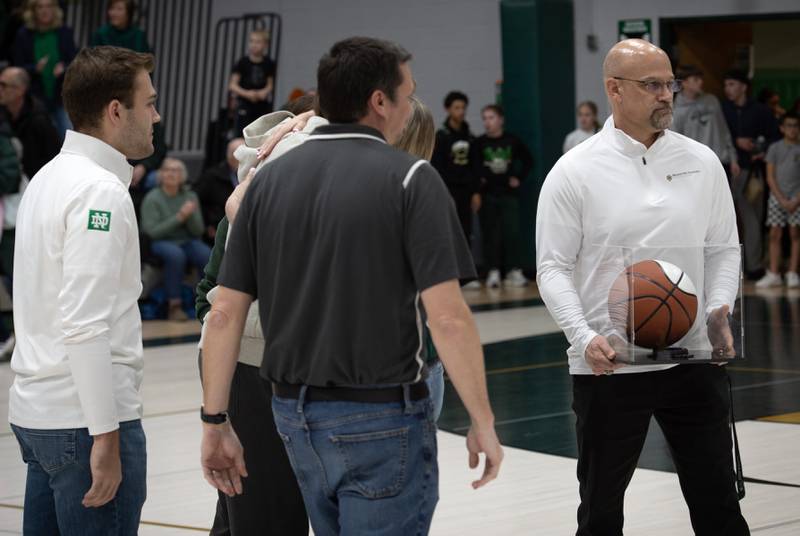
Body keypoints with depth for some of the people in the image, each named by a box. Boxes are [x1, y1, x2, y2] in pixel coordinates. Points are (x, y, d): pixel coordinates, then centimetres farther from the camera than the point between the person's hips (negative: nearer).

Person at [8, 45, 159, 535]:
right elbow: (86, 325, -22)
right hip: (84, 419, -9)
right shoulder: (100, 191, -15)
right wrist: (106, 437, -21)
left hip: (36, 409, 9)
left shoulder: (50, 178, 14)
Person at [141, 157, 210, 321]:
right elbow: (152, 231, -13)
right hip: (161, 243, -3)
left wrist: (190, 215, -16)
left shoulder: (190, 196, 8)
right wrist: (179, 217, -18)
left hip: (187, 241, 4)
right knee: (175, 254, -37)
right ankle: (174, 306, -30)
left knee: (206, 254, -28)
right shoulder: (152, 198, -4)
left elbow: (198, 231, 5)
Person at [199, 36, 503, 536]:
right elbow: (448, 317, -17)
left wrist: (215, 422, 8)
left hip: (295, 414, 6)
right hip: (382, 418, -6)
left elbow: (225, 313, 2)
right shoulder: (409, 179, -10)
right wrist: (483, 423, -8)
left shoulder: (270, 179, 5)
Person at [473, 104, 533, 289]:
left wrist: (519, 178, 3)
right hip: (488, 195, 0)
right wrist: (479, 179, -14)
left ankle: (514, 271, 3)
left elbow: (528, 161, 11)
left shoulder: (512, 141, 2)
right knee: (490, 233, 1)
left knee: (512, 232, -2)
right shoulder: (479, 143, -1)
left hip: (509, 193, 0)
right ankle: (493, 272, 6)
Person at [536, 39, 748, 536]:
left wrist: (719, 308, -6)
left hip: (694, 360, 3)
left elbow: (724, 249, 12)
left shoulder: (702, 162, 6)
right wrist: (585, 337, -19)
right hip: (607, 365, -2)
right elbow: (553, 267, -5)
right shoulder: (575, 171, -4)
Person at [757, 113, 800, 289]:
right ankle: (774, 274, 0)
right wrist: (782, 200, -7)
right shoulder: (775, 148, 6)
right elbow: (770, 177, 2)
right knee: (775, 234, -1)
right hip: (777, 196, 1)